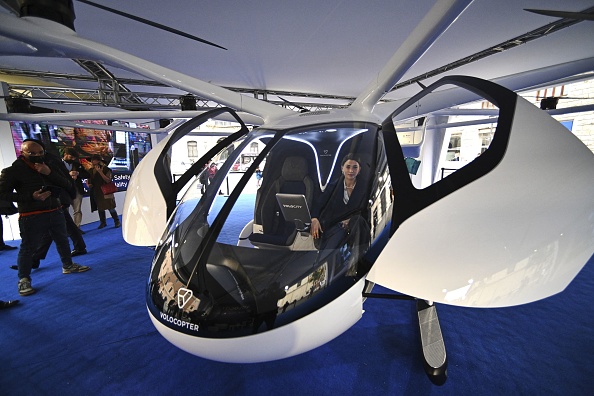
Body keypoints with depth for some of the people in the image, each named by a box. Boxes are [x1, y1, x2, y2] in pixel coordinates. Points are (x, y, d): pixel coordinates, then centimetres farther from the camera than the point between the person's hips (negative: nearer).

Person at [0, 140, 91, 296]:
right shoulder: (13, 171, -5)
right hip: (31, 217, -5)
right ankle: (24, 280, 17)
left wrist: (49, 173, -13)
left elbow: (69, 186, 0)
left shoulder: (49, 166, 9)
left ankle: (68, 266, 35)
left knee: (63, 241, 17)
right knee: (28, 248, 1)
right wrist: (31, 196, -20)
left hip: (56, 213, 5)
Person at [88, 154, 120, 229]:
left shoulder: (106, 169, -6)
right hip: (96, 192, 5)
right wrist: (89, 184, 2)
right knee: (100, 208, 10)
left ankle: (117, 221, 6)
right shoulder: (91, 170, 11)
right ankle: (102, 222, 20)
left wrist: (100, 171, -20)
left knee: (110, 208, -6)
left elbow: (108, 180, -16)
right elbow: (89, 180, 24)